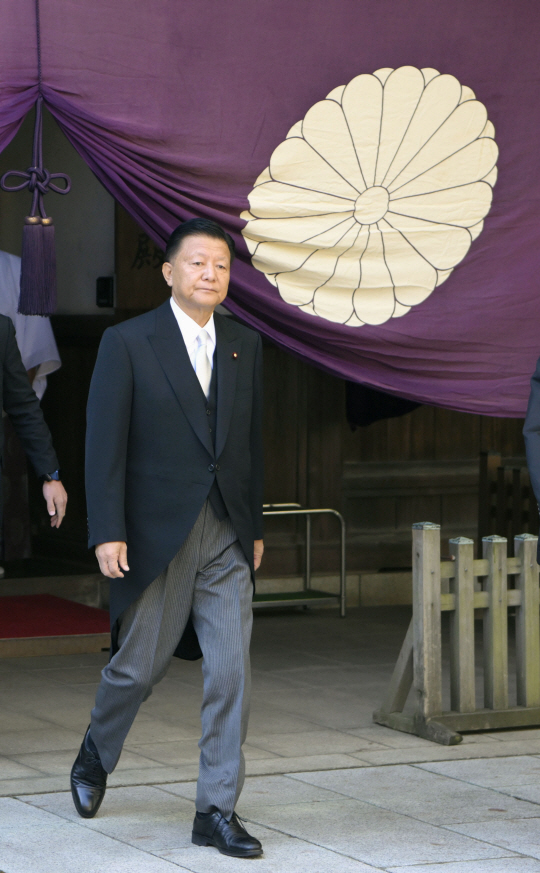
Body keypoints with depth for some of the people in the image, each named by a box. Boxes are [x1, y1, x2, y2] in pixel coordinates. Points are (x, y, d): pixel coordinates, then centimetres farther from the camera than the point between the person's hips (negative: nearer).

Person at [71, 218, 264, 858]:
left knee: (231, 672, -4)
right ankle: (95, 754, 39)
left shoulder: (245, 346, 9)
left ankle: (216, 811, 3)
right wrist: (107, 533, -15)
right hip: (157, 534, -3)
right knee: (139, 666, 8)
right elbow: (104, 443, -9)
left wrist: (255, 527, 14)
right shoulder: (128, 343, -5)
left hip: (226, 539, 4)